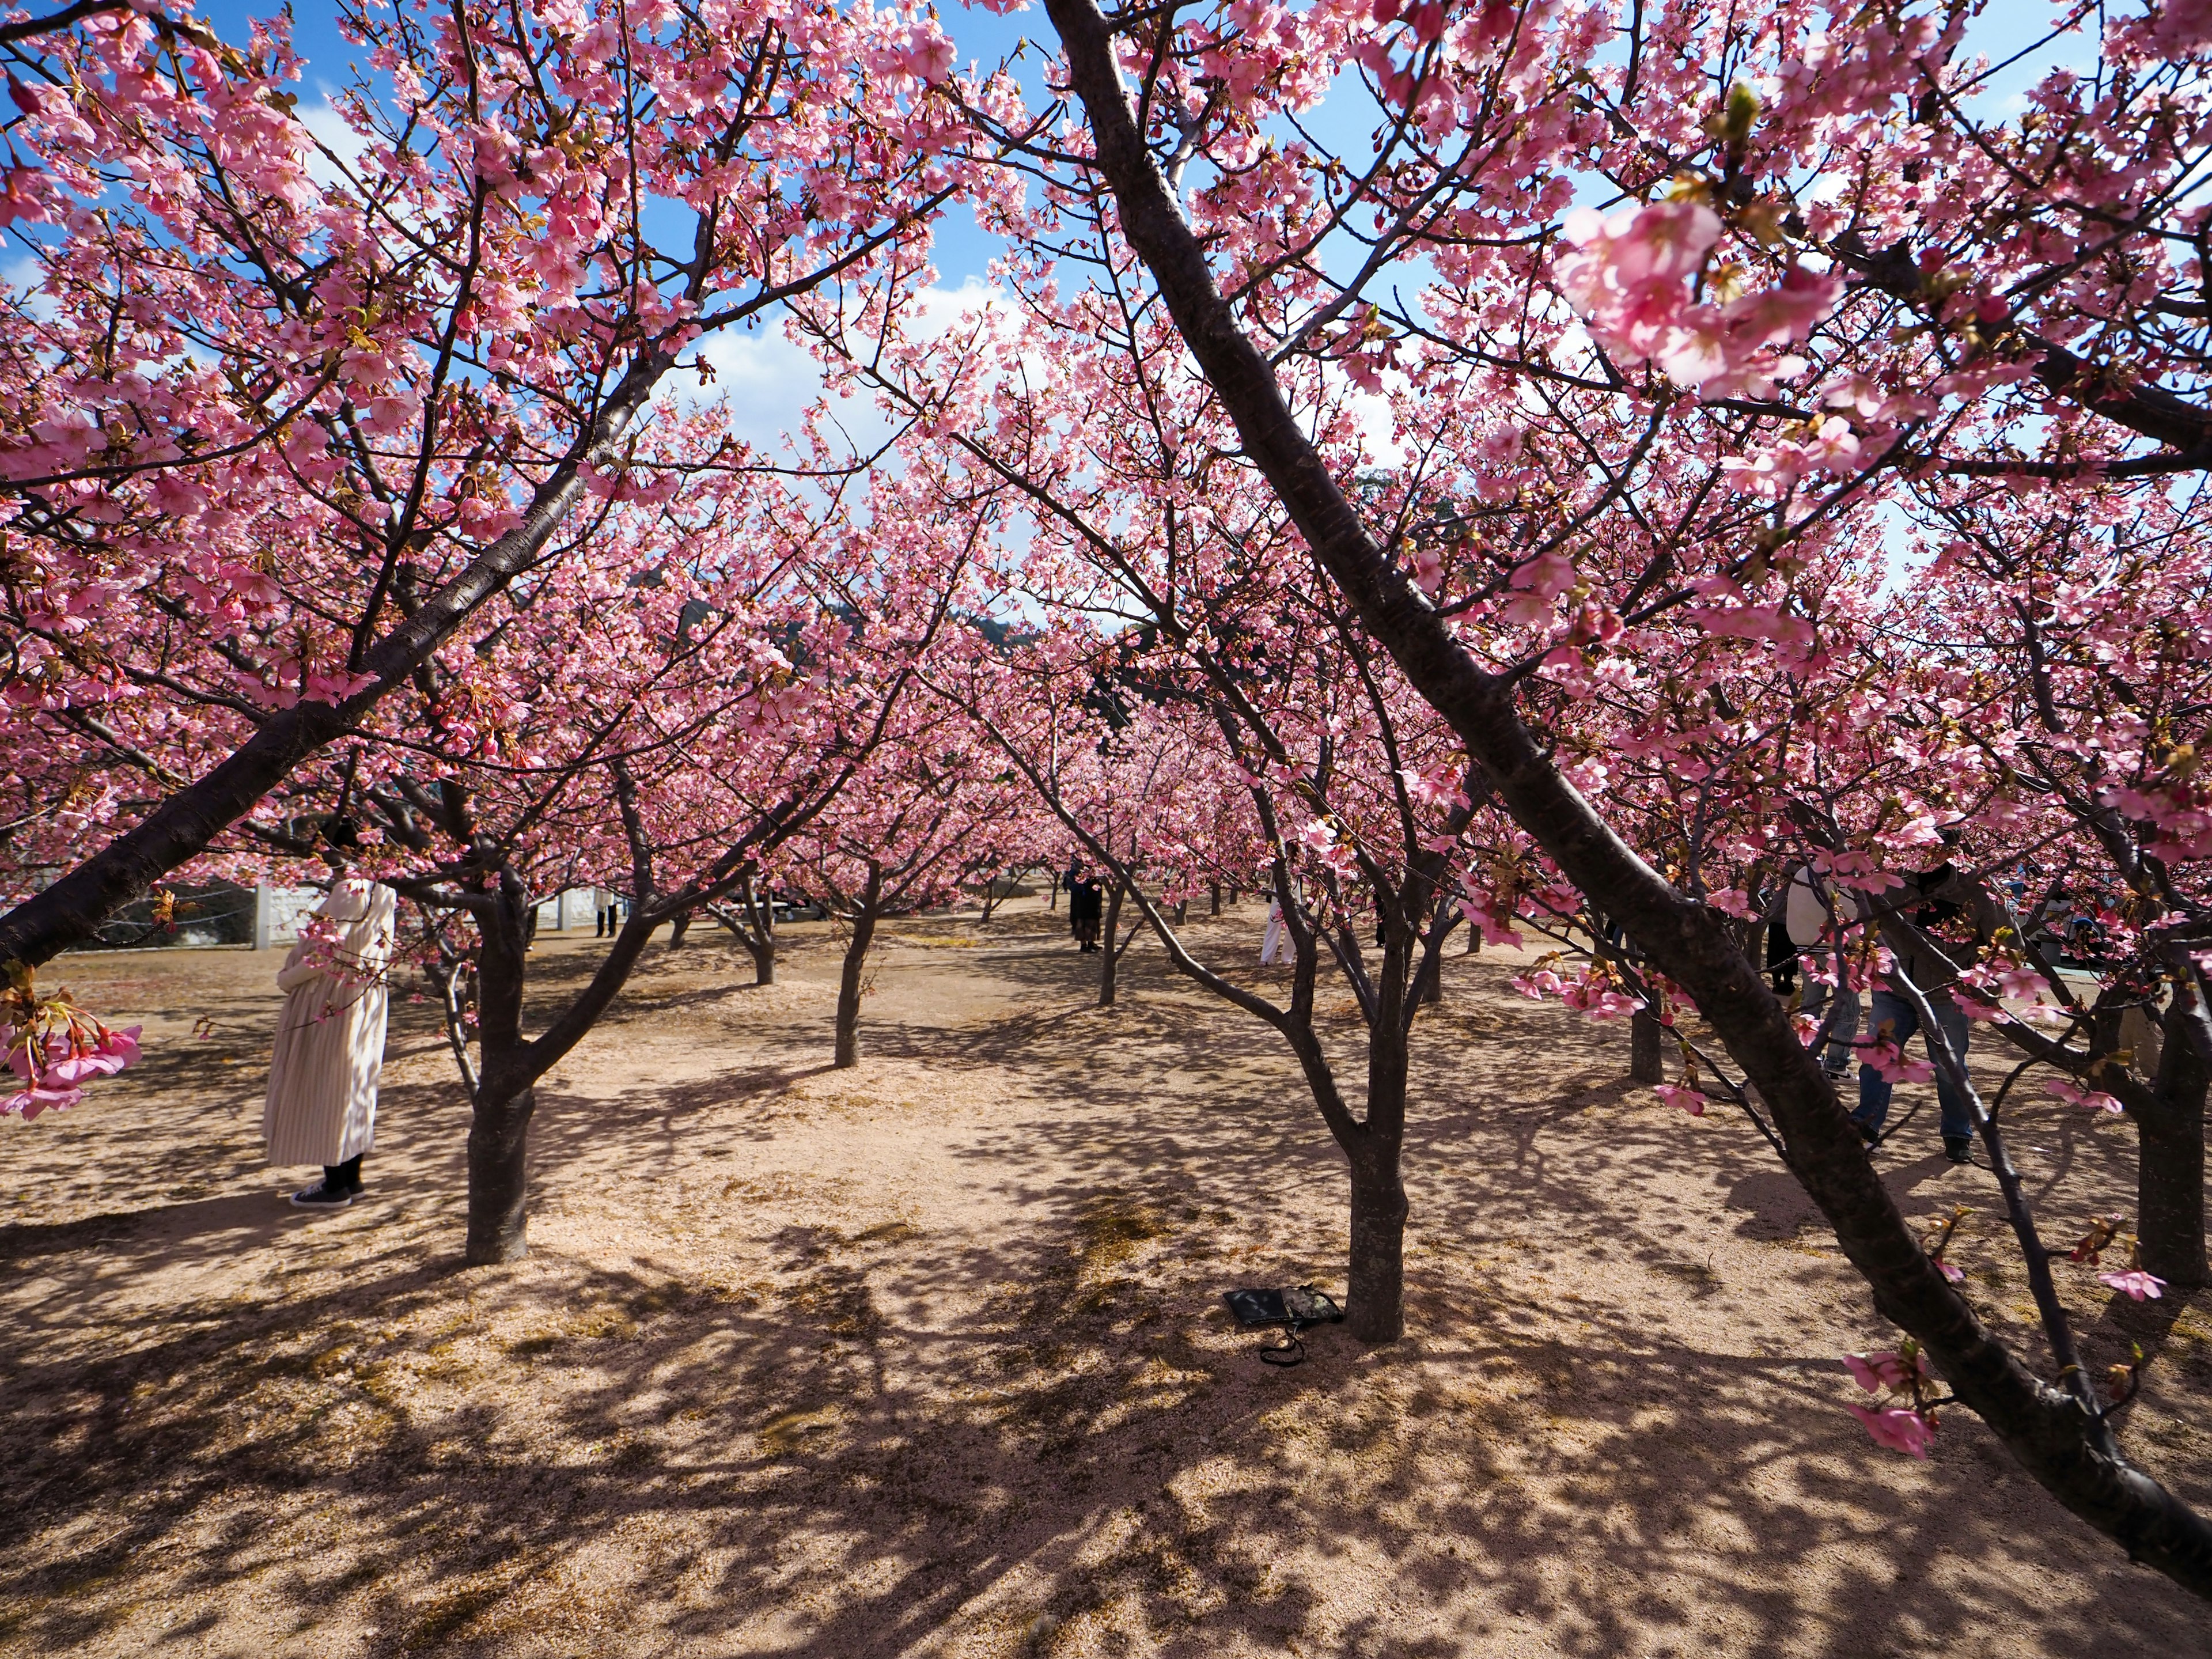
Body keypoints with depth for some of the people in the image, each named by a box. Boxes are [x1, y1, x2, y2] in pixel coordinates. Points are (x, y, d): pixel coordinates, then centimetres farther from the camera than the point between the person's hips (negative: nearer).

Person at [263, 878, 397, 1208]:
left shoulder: (351, 895, -21)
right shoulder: (384, 898, 4)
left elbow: (322, 955, -20)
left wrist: (285, 979, 0)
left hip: (331, 1007, -8)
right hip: (367, 1006, 9)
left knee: (325, 1089, 2)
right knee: (354, 1089, 15)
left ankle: (335, 1186, 9)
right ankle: (350, 1178, 25)